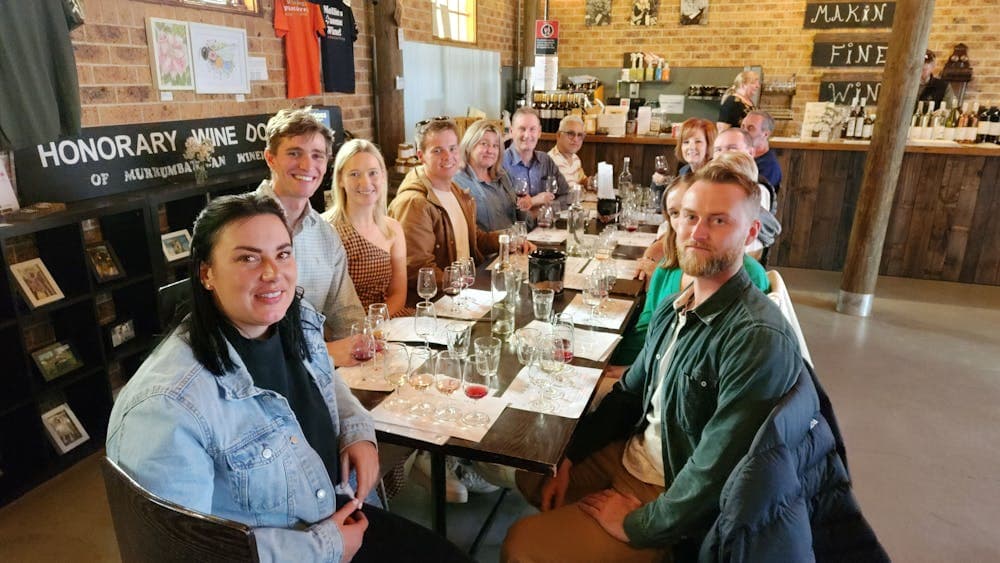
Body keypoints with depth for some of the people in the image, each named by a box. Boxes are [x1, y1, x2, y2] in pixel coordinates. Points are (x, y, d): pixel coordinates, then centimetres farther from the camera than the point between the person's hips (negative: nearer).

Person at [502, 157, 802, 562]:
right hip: (628, 457, 8)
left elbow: (716, 471, -27)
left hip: (671, 502, -7)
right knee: (530, 474, 21)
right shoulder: (674, 308, -1)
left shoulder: (760, 340, -28)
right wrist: (569, 458, 1)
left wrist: (638, 527, -16)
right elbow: (629, 392, 7)